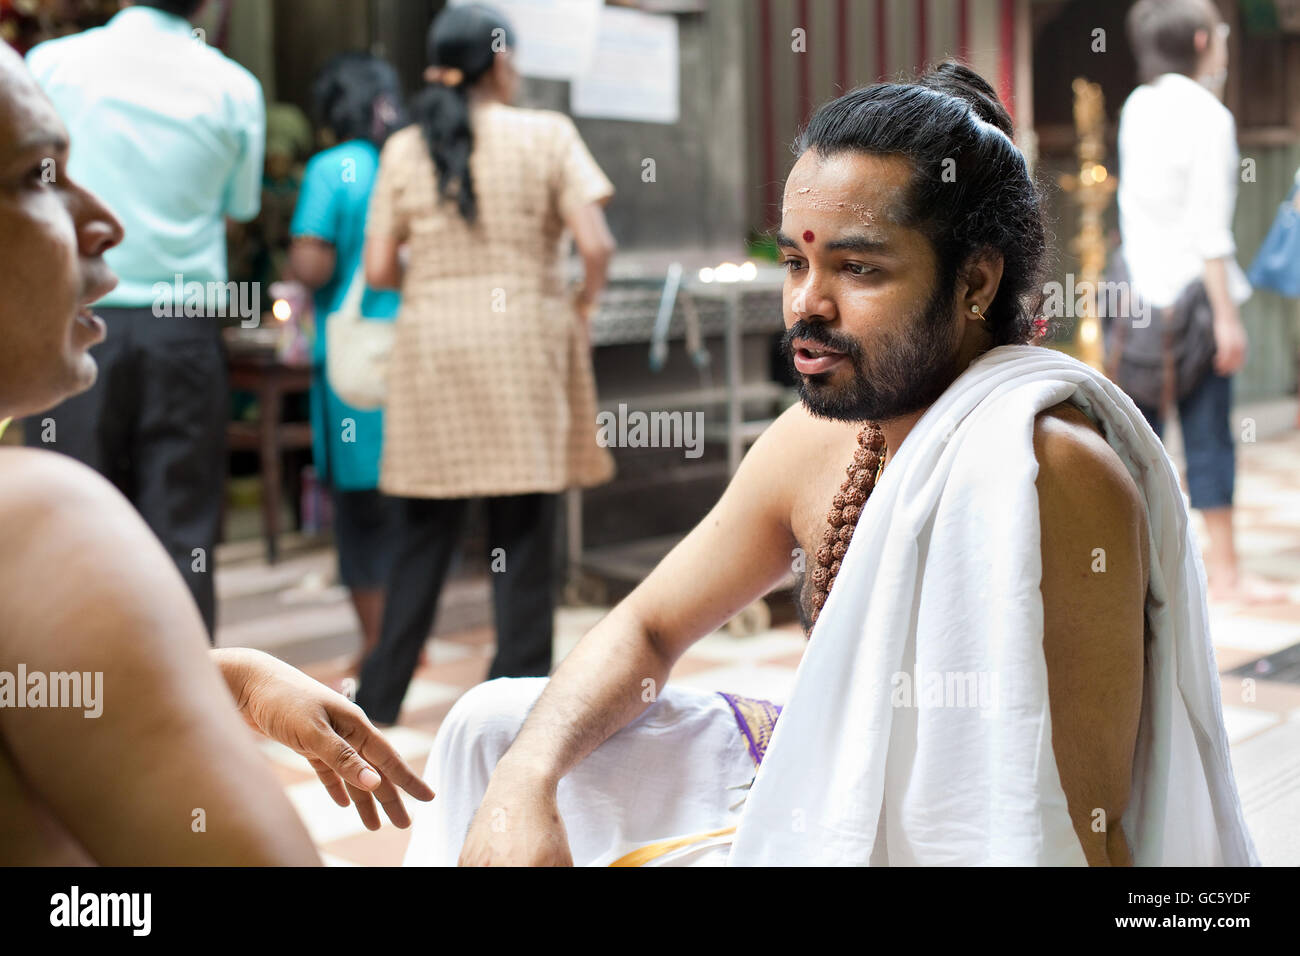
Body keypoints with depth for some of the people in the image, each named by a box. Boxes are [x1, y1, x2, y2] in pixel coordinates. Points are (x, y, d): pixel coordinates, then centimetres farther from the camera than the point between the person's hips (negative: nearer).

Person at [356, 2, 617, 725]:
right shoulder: (547, 135, -2)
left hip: (433, 344, 3)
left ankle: (381, 693, 17)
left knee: (426, 535, 12)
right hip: (525, 345, -3)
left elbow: (379, 270, 2)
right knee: (524, 536, 4)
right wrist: (585, 303, 8)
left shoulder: (404, 150, 5)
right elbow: (597, 244, -10)